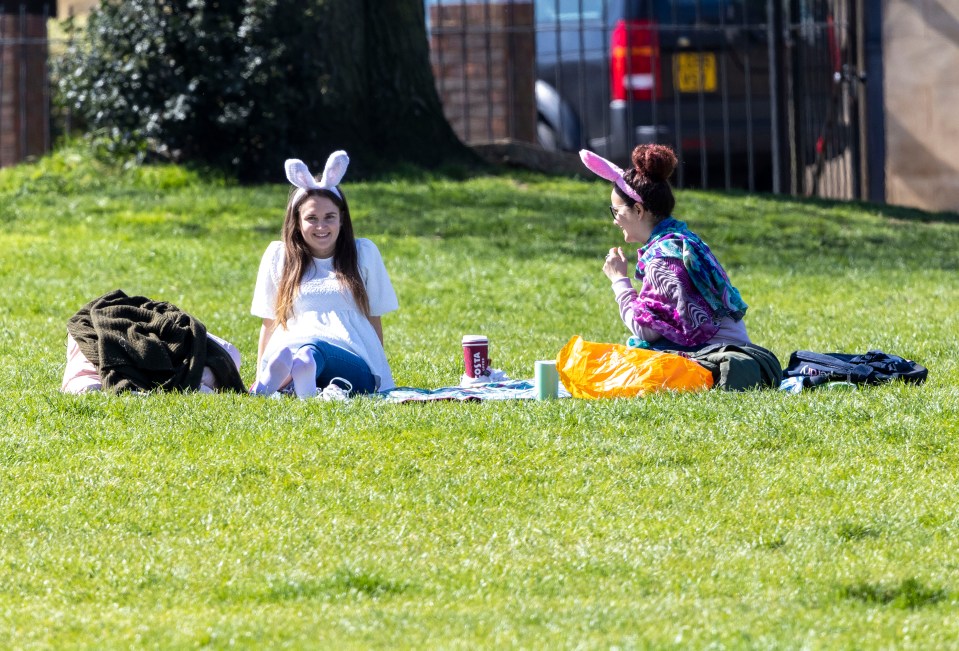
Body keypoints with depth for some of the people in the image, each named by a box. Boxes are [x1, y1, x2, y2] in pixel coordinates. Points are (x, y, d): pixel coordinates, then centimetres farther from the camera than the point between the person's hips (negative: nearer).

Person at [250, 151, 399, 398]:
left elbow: (374, 321, 22)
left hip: (352, 365, -1)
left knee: (314, 349, -41)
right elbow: (269, 323, 22)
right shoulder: (277, 256, 20)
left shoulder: (364, 254, 20)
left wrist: (380, 376, 18)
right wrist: (259, 377, 14)